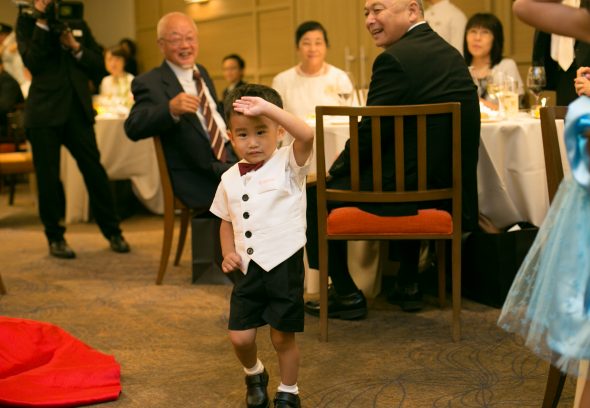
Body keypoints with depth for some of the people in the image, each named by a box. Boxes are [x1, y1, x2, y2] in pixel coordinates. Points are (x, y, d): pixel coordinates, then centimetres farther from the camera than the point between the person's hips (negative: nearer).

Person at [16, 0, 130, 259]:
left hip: (78, 109, 2)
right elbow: (31, 62, -10)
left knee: (94, 170, 1)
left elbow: (98, 63, 11)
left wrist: (76, 47, -6)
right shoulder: (27, 22, 5)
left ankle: (112, 232, 12)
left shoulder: (77, 23, 15)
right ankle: (55, 237, 14)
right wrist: (43, 22, -11)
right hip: (44, 111, -2)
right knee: (48, 176, 2)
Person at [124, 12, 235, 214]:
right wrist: (170, 109, -40)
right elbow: (133, 129, -23)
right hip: (201, 179, -7)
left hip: (228, 157, 7)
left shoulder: (201, 72, 17)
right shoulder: (149, 83, -7)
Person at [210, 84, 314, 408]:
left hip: (284, 266, -4)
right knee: (240, 336, 4)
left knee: (283, 337, 6)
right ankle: (254, 375, 36)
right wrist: (228, 253, 2)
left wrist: (267, 108, -31)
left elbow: (306, 135, -28)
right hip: (248, 269, 4)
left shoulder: (287, 164, -8)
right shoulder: (230, 179, 6)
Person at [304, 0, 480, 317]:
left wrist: (334, 170, 4)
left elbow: (369, 134, -15)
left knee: (315, 195, 7)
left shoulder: (395, 59, -16)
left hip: (407, 194, -9)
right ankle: (408, 286, 39)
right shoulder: (450, 53, 12)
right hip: (451, 191, 9)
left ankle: (346, 294, 13)